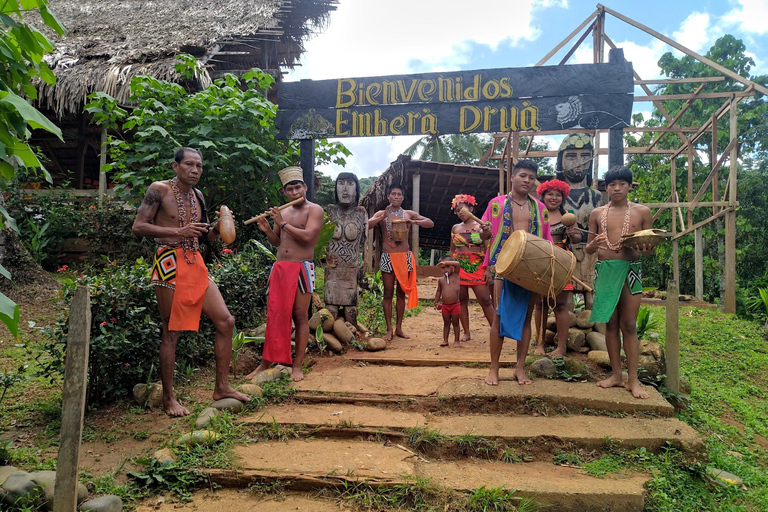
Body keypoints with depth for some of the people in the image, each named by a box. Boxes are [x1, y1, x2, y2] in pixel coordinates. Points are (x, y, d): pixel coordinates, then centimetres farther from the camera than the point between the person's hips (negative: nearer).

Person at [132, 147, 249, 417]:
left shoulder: (198, 196, 17)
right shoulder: (159, 189, -3)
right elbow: (138, 227, -10)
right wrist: (179, 232, -18)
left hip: (196, 264, 7)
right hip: (169, 263, -7)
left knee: (225, 321, 4)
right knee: (171, 332, -2)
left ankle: (221, 387, 15)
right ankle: (169, 399, 11)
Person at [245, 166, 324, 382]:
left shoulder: (314, 210, -2)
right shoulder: (282, 212, 15)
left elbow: (308, 236, -17)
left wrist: (283, 224, -13)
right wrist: (267, 230, 1)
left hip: (301, 269, -5)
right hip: (279, 267, 5)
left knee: (300, 317, -1)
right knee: (274, 315, 5)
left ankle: (297, 365, 6)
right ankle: (266, 361, 13)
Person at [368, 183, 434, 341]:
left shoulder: (409, 214, 8)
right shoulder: (381, 214, 4)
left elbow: (430, 223, 0)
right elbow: (367, 225, -13)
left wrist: (412, 222, -15)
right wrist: (384, 215, -19)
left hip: (405, 257, 2)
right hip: (388, 257, -2)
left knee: (401, 292, 7)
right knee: (388, 293, -1)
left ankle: (399, 328, 15)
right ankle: (389, 329, 4)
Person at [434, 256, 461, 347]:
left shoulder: (456, 275, -2)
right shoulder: (441, 280, 7)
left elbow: (457, 264, -19)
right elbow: (438, 291, 16)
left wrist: (446, 262, -24)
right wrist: (436, 302, 15)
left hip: (455, 305, -3)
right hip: (444, 305, 3)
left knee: (455, 323, 6)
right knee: (446, 323, 12)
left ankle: (456, 341, 14)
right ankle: (445, 340, 18)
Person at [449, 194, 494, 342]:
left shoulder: (481, 226, 2)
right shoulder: (455, 228, 13)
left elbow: (488, 249, -2)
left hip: (477, 267, -3)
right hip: (459, 267, 4)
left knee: (485, 300, -8)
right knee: (462, 300, 4)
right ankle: (466, 332, 12)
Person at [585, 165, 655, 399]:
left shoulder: (641, 211, 5)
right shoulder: (597, 213, 8)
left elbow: (650, 245, 9)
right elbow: (589, 249, 11)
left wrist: (646, 249, -15)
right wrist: (593, 244, -12)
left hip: (630, 269, -2)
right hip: (604, 269, 2)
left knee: (629, 325, 0)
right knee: (611, 324, 7)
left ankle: (633, 379, 6)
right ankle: (616, 375, 16)